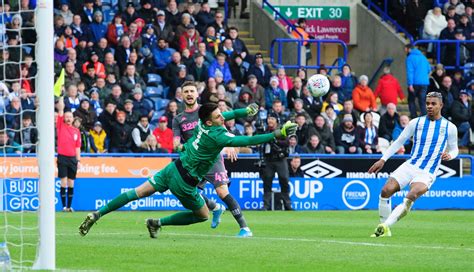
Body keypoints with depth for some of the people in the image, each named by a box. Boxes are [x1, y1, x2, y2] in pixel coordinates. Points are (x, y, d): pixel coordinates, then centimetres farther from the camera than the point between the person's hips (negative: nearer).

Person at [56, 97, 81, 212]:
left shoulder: (76, 131, 11)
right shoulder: (61, 126, 3)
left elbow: (78, 147, 13)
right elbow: (60, 108, -2)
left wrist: (78, 160, 7)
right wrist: (62, 97, -3)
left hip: (73, 158, 3)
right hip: (62, 158, -3)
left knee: (71, 184, 5)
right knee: (64, 183, -5)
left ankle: (69, 206, 10)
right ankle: (64, 206, -1)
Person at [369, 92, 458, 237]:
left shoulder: (450, 127, 5)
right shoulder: (416, 123, 8)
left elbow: (454, 149, 17)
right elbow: (398, 142, 13)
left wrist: (449, 155, -8)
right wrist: (383, 160, 5)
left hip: (427, 173, -3)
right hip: (410, 166, 3)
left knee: (411, 197, -31)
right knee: (386, 191, -17)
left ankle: (385, 226, -30)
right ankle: (384, 229, -2)